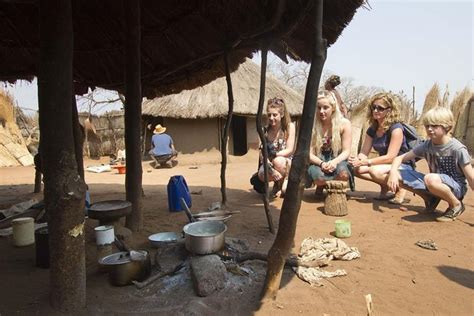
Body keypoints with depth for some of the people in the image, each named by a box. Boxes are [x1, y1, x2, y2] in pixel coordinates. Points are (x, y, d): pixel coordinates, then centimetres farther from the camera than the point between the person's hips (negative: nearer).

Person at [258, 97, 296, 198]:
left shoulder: (290, 126, -8)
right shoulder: (265, 130, -3)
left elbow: (289, 150, -13)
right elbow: (261, 153, -9)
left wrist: (273, 154, -28)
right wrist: (269, 166, -29)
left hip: (288, 163, -2)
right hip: (270, 163, 2)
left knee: (278, 161, -37)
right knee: (262, 174, -32)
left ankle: (286, 180, -5)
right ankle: (279, 182, 3)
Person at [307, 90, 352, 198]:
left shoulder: (344, 123, -6)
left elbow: (346, 151, -5)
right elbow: (310, 153, -7)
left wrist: (335, 161, -26)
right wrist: (321, 163, -27)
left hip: (337, 160, 1)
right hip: (318, 162, 0)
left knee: (343, 174, -35)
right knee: (319, 177, -36)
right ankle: (321, 186, 5)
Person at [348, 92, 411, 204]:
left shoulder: (396, 128, -19)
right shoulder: (372, 129, 3)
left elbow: (390, 157, -24)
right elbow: (363, 153, -1)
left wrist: (365, 162, -28)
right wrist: (356, 160, -25)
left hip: (403, 167, -7)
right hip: (385, 164, 7)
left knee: (375, 171, -36)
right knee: (357, 169, -15)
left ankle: (400, 188, -8)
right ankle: (385, 187, 4)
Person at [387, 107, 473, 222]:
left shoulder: (457, 149, -17)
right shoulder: (426, 145, -3)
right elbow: (401, 158, -2)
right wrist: (393, 172, -24)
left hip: (456, 187, -5)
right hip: (436, 185, 5)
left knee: (430, 179, -40)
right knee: (398, 175, -12)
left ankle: (456, 205, -10)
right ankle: (431, 199, 4)